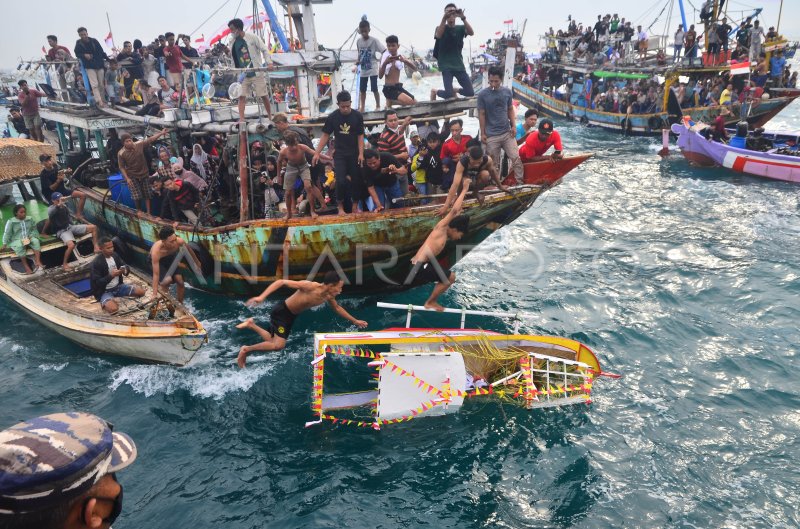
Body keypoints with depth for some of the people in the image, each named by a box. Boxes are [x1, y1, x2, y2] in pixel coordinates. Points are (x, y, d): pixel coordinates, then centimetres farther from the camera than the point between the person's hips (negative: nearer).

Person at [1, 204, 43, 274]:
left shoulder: (29, 219, 6)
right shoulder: (11, 221, -3)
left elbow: (34, 229, 12)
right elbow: (7, 233, -1)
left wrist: (31, 236, -6)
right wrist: (4, 244, -5)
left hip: (29, 238, 3)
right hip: (17, 240, -3)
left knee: (36, 241, -31)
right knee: (20, 246, -37)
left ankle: (38, 261, -39)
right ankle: (26, 266, -31)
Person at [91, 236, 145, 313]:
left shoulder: (115, 255, 0)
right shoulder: (96, 263, -19)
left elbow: (126, 267, 8)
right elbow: (97, 283, -20)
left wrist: (125, 270, -16)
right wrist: (111, 275, -29)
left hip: (118, 286, 6)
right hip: (104, 291, -6)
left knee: (141, 291, -11)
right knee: (113, 309, -33)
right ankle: (104, 303, 3)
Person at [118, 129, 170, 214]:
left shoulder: (139, 144, -12)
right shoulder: (121, 154, -16)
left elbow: (151, 139, -7)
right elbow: (122, 167, -11)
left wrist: (161, 133, -14)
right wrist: (127, 178, -18)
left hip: (144, 174, 2)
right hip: (132, 176, -2)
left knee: (147, 194, 8)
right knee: (137, 196, -3)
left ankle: (148, 212, 18)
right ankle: (140, 210, 22)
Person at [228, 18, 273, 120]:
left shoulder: (253, 37, -4)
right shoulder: (233, 43, 9)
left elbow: (264, 49, -3)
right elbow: (234, 59, 17)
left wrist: (269, 62, -16)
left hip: (257, 73, -4)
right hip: (243, 75, 4)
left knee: (264, 95, 1)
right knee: (241, 96, -6)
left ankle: (270, 117, 15)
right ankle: (241, 119, -7)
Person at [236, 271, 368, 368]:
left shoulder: (329, 297, -10)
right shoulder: (310, 286, -33)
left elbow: (337, 308, 13)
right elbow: (281, 282, -31)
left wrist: (354, 321, 18)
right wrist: (262, 297, -38)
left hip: (291, 316, 8)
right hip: (281, 311, -8)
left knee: (274, 341, 14)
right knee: (278, 345, -18)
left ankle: (251, 325, 28)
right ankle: (246, 349, 0)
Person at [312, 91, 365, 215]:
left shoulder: (357, 116, -5)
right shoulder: (332, 117, -5)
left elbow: (360, 136, -2)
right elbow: (325, 136, -2)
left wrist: (361, 154, -9)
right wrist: (317, 153, -7)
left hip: (354, 153, 1)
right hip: (339, 154, -1)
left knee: (355, 180, 5)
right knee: (341, 181, -9)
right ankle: (340, 206, 6)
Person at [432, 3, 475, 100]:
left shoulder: (460, 28, 8)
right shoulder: (441, 28, 3)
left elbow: (471, 33, -13)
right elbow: (438, 35, -22)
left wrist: (463, 18, -26)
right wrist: (444, 18, -34)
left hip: (459, 65, 3)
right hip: (446, 66, -3)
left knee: (470, 93, -3)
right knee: (449, 95, -15)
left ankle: (454, 90, 26)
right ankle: (435, 91, 16)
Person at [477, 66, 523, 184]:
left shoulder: (507, 92, 2)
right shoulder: (482, 94, -7)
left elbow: (510, 110, 11)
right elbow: (481, 114, -3)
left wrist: (514, 125, -1)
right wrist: (482, 133, -4)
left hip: (507, 132, 3)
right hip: (491, 135, -2)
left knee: (516, 158, 1)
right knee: (494, 163, 6)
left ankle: (520, 182, 11)